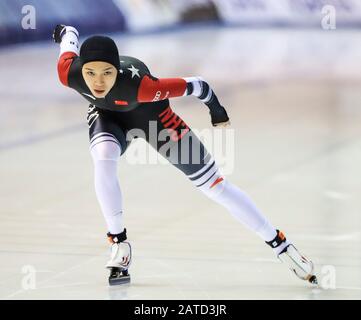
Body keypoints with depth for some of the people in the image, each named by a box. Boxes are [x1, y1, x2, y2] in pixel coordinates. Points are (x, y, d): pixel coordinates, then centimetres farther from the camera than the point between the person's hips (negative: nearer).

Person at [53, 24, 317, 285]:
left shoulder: (138, 85, -45)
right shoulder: (69, 74, -33)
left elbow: (191, 86, -30)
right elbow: (70, 34, -11)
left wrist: (215, 107, -10)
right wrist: (65, 31, 13)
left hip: (149, 113, -2)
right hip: (107, 115, 2)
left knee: (214, 184, -1)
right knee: (103, 157, -30)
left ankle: (280, 244, 8)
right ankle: (119, 244, -11)